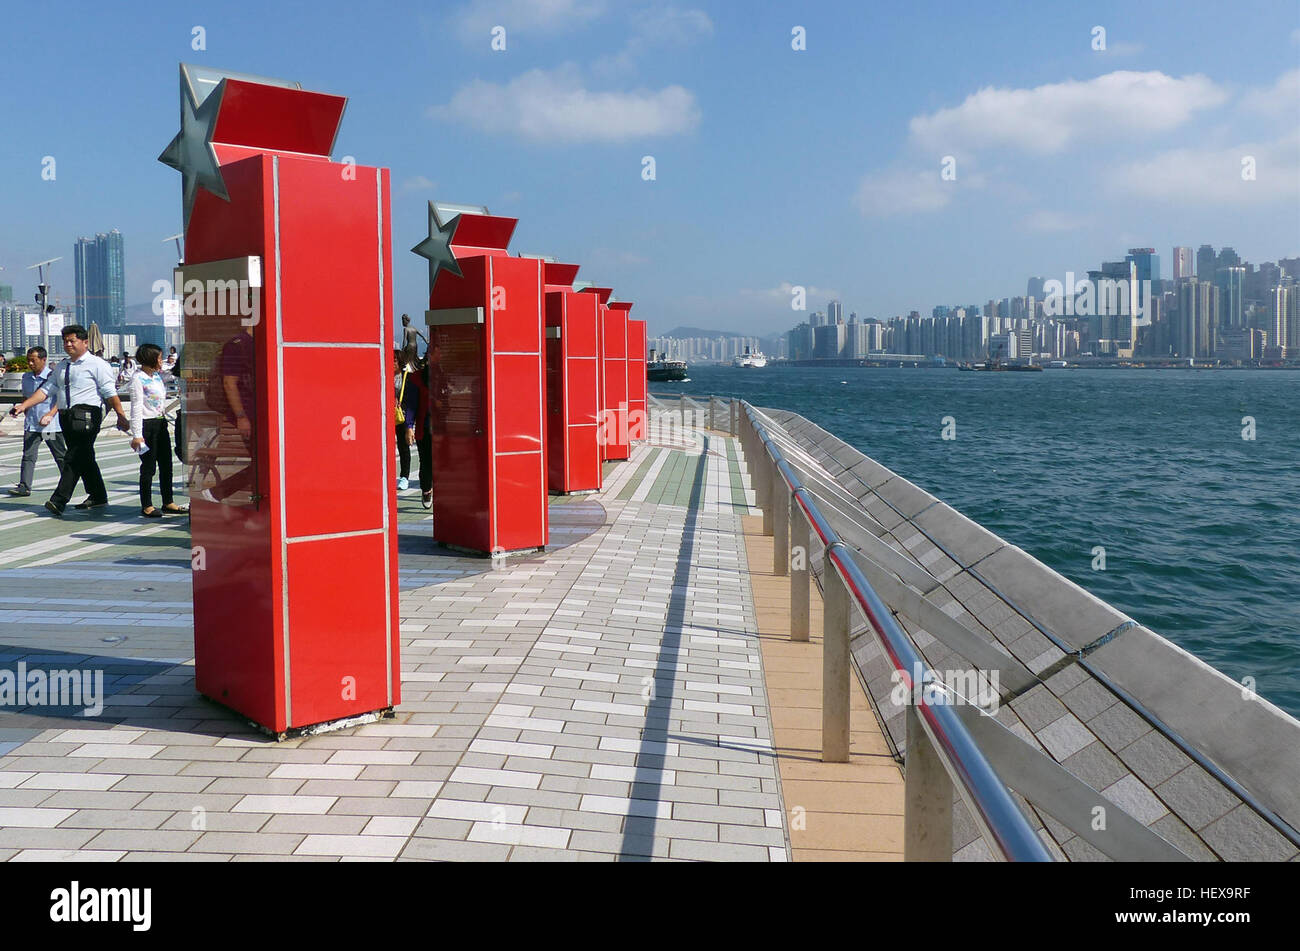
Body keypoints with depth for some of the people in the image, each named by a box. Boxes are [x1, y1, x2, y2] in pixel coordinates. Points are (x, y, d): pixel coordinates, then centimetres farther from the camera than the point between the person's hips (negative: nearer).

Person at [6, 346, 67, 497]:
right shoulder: (26, 377, 10)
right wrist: (27, 415, 16)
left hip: (52, 424, -5)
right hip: (31, 425, 5)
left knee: (60, 455, 9)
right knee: (28, 455, -5)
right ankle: (24, 486, -8)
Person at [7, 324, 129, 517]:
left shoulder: (97, 364, -2)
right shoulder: (62, 366, 19)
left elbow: (110, 393, -7)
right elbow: (46, 390, 16)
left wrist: (121, 416, -12)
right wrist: (23, 406, 5)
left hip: (86, 416, -8)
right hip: (66, 417, 8)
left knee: (74, 459, -13)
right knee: (85, 459, 14)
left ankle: (59, 501, -18)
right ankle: (98, 497, 26)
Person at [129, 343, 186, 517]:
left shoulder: (159, 376, 11)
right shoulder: (138, 379, -10)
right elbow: (136, 407, -14)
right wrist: (137, 434, -17)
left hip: (161, 423, 8)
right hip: (147, 425, -8)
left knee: (166, 464, 10)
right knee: (148, 467, -2)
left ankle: (168, 502, 19)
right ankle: (146, 506, 7)